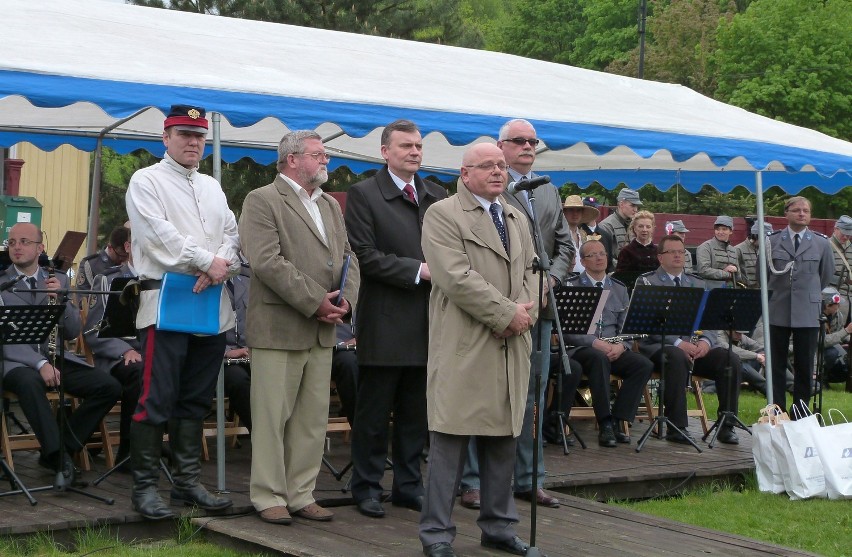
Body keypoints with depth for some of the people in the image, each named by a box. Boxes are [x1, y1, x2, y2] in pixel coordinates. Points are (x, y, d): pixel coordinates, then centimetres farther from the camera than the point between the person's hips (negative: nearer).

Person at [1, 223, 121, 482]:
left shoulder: (58, 280, 13)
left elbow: (73, 332, 8)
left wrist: (60, 298, -11)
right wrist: (39, 363, -25)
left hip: (56, 357, 5)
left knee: (109, 387, -15)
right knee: (30, 382, -40)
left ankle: (62, 449, -7)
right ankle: (58, 457, -33)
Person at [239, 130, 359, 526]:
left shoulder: (331, 206, 19)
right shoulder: (262, 201, -6)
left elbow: (347, 257, 16)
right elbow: (267, 262, -17)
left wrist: (344, 300, -3)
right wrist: (315, 301, -17)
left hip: (323, 330, 7)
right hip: (278, 328, -7)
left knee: (313, 418, 10)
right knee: (272, 418, -1)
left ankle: (301, 494, 18)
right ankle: (269, 497, 7)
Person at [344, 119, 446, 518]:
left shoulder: (436, 196, 13)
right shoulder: (363, 194, -3)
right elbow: (367, 256, -11)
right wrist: (419, 270, -15)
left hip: (426, 321, 5)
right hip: (385, 321, -5)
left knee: (416, 412, 12)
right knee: (374, 412, 3)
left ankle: (408, 485, 22)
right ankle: (366, 488, 14)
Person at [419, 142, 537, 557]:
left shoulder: (517, 219, 20)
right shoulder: (442, 215, -4)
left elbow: (530, 271, 17)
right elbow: (456, 277, -14)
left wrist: (526, 311, -4)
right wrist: (506, 314, -14)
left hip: (511, 347, 7)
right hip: (463, 347, -7)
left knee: (504, 437, 11)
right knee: (451, 438, -4)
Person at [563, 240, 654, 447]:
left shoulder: (619, 289, 19)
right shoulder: (571, 287, 4)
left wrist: (621, 345, -8)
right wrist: (594, 342, -18)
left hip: (614, 350, 5)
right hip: (580, 349, -5)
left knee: (644, 365, -22)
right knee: (599, 358, -38)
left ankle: (618, 420, -18)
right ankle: (605, 424, -34)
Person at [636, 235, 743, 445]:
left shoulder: (697, 283, 21)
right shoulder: (646, 282, 5)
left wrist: (705, 341, -11)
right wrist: (678, 343, -21)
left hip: (697, 346, 5)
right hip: (659, 345, -5)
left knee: (732, 361, -20)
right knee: (678, 358, -39)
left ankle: (726, 425, -11)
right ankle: (677, 427, -32)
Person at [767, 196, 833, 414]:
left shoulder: (821, 243, 4)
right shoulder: (772, 241, 3)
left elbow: (827, 275, 15)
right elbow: (763, 274, 13)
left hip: (807, 312, 0)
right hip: (778, 311, 0)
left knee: (805, 365, 2)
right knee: (776, 363, 4)